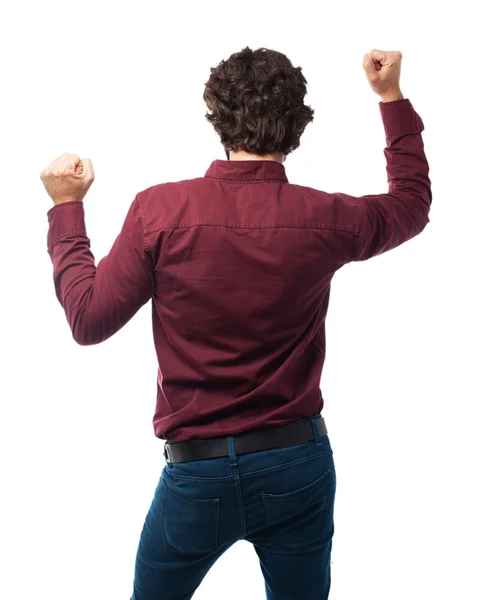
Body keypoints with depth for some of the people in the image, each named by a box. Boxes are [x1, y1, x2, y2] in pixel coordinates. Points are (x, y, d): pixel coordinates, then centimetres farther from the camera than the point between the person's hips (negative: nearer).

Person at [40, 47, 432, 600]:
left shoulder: (159, 210, -16)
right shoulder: (325, 219, -9)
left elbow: (89, 320, -8)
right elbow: (412, 204, 13)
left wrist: (66, 209, 3)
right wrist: (392, 97, 20)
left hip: (198, 472, -1)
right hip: (299, 467, 2)